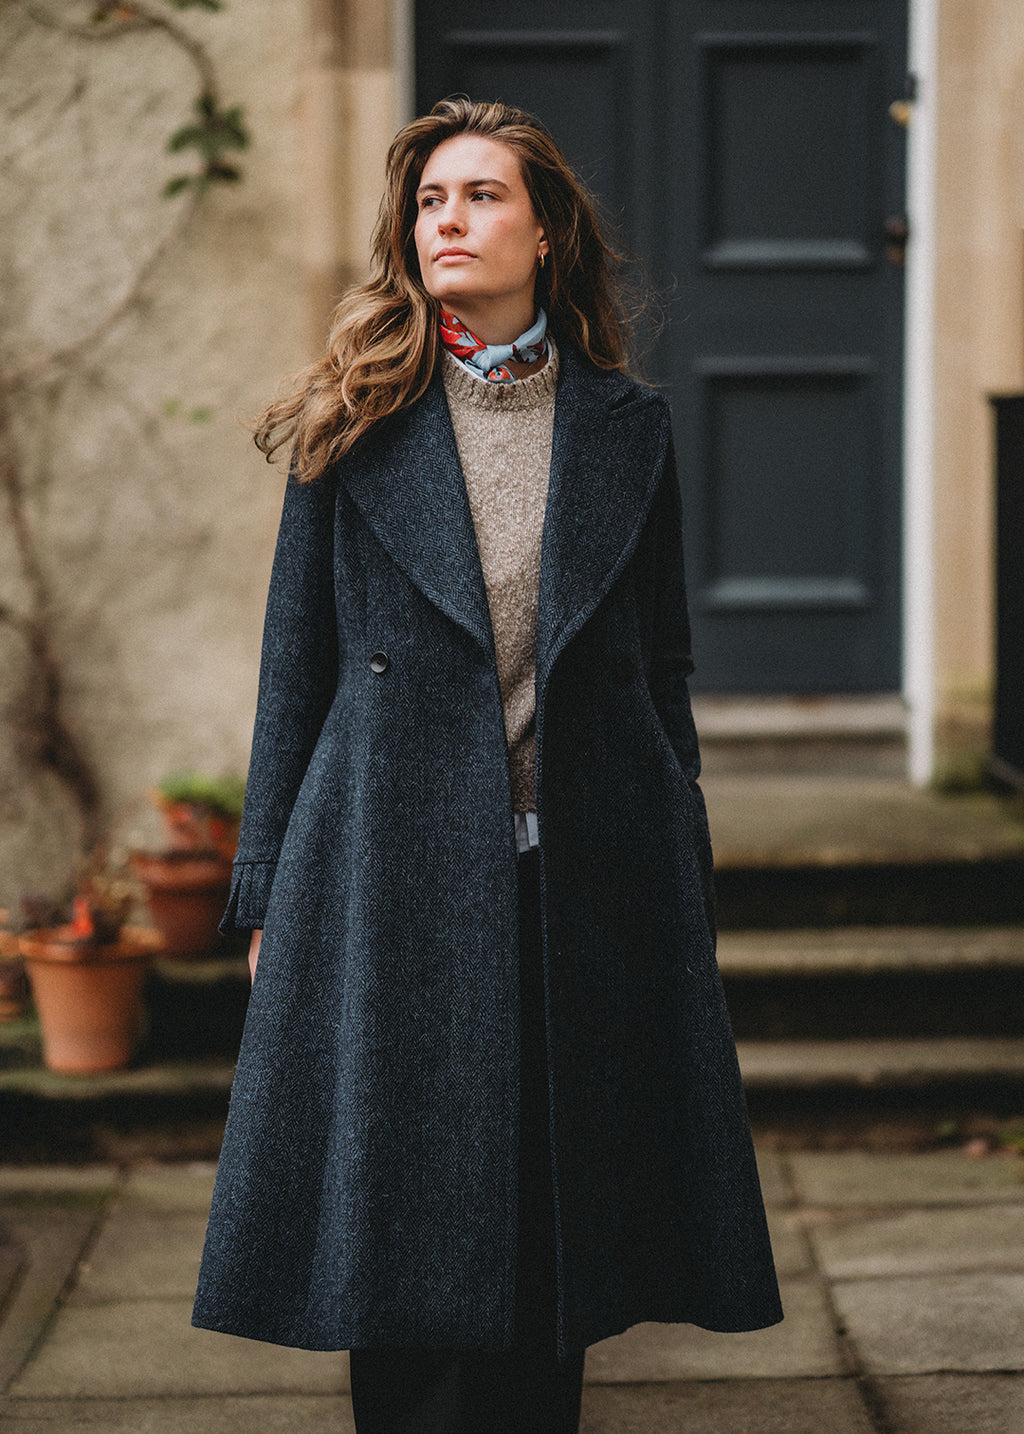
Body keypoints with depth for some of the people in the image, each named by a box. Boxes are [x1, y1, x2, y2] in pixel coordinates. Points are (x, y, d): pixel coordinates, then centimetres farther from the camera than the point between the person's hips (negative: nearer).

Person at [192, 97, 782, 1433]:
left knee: (555, 1213, 6)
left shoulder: (628, 427, 8)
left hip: (587, 872, 1)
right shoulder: (357, 423, 4)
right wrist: (269, 894, 2)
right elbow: (295, 668, 5)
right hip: (397, 875, -1)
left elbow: (664, 667, 10)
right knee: (406, 1235, 0)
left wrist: (682, 890, 6)